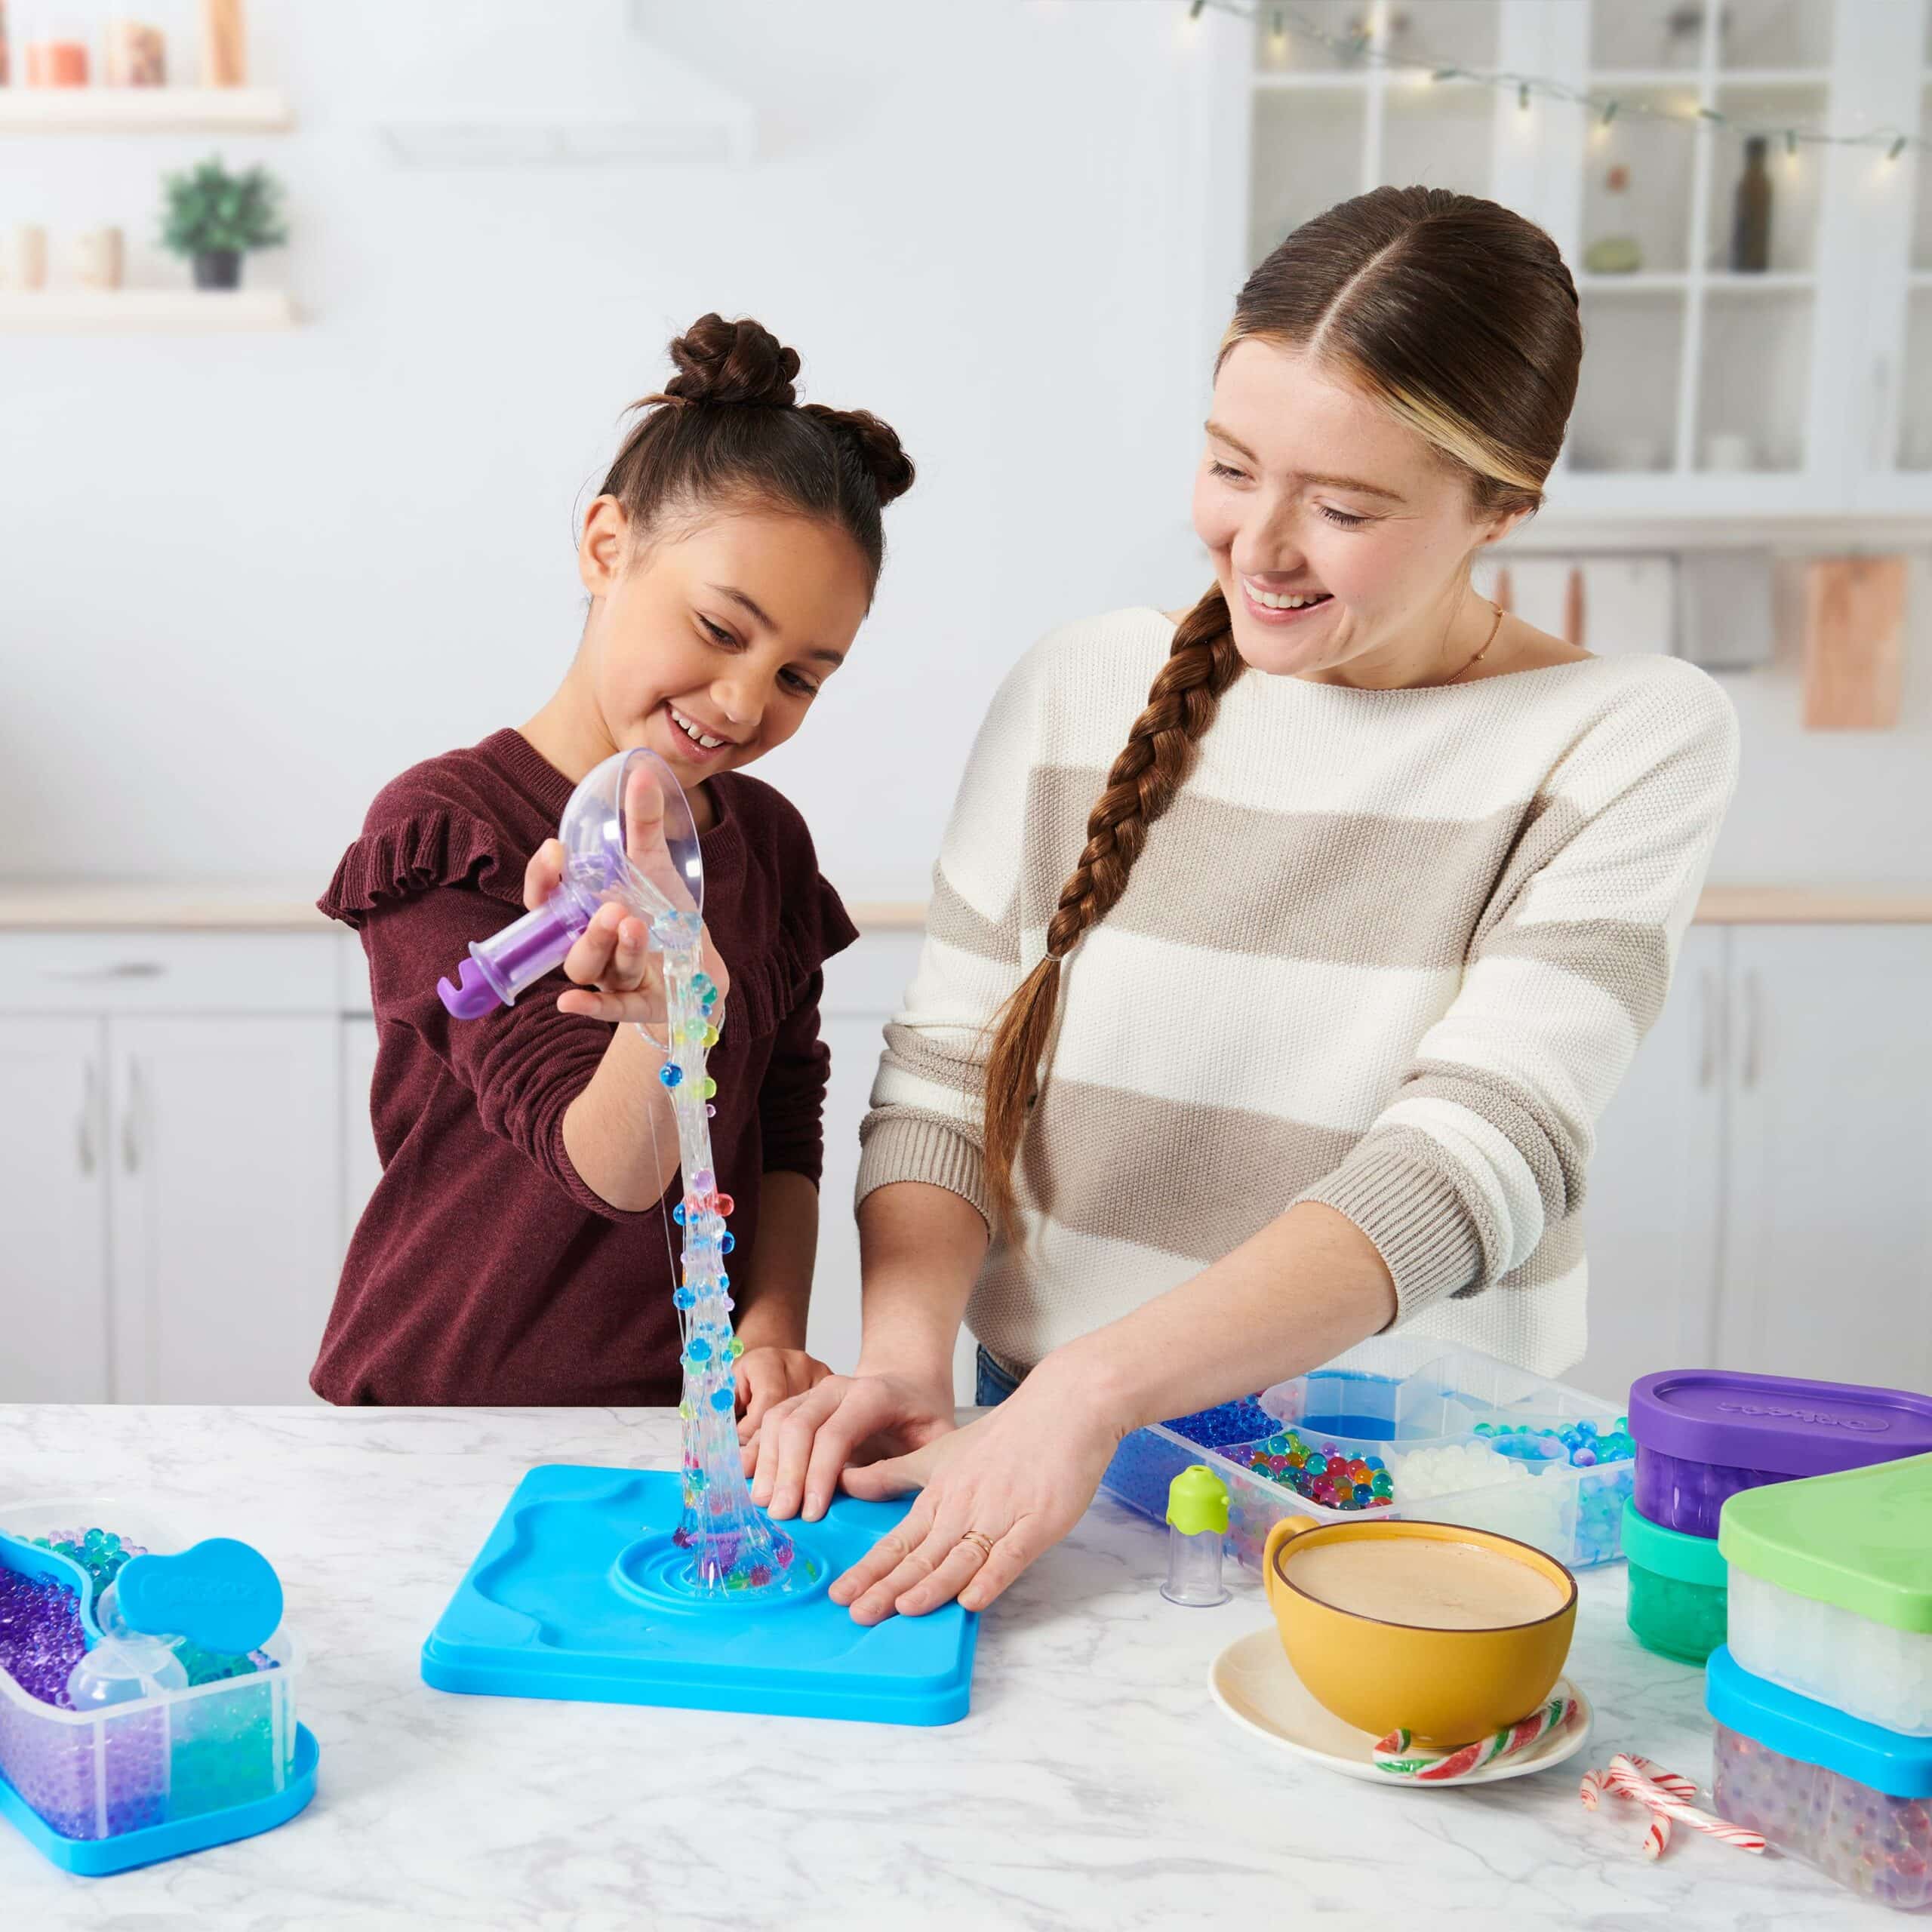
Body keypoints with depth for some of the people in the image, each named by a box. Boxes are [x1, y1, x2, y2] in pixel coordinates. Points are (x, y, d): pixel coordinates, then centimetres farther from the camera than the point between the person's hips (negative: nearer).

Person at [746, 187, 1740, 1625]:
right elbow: (943, 1077, 2)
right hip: (1038, 1449, 0)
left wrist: (1098, 1381, -28)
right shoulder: (1086, 688, 1)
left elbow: (1476, 1157, -19)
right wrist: (903, 1354, -16)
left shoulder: (1632, 740, -7)